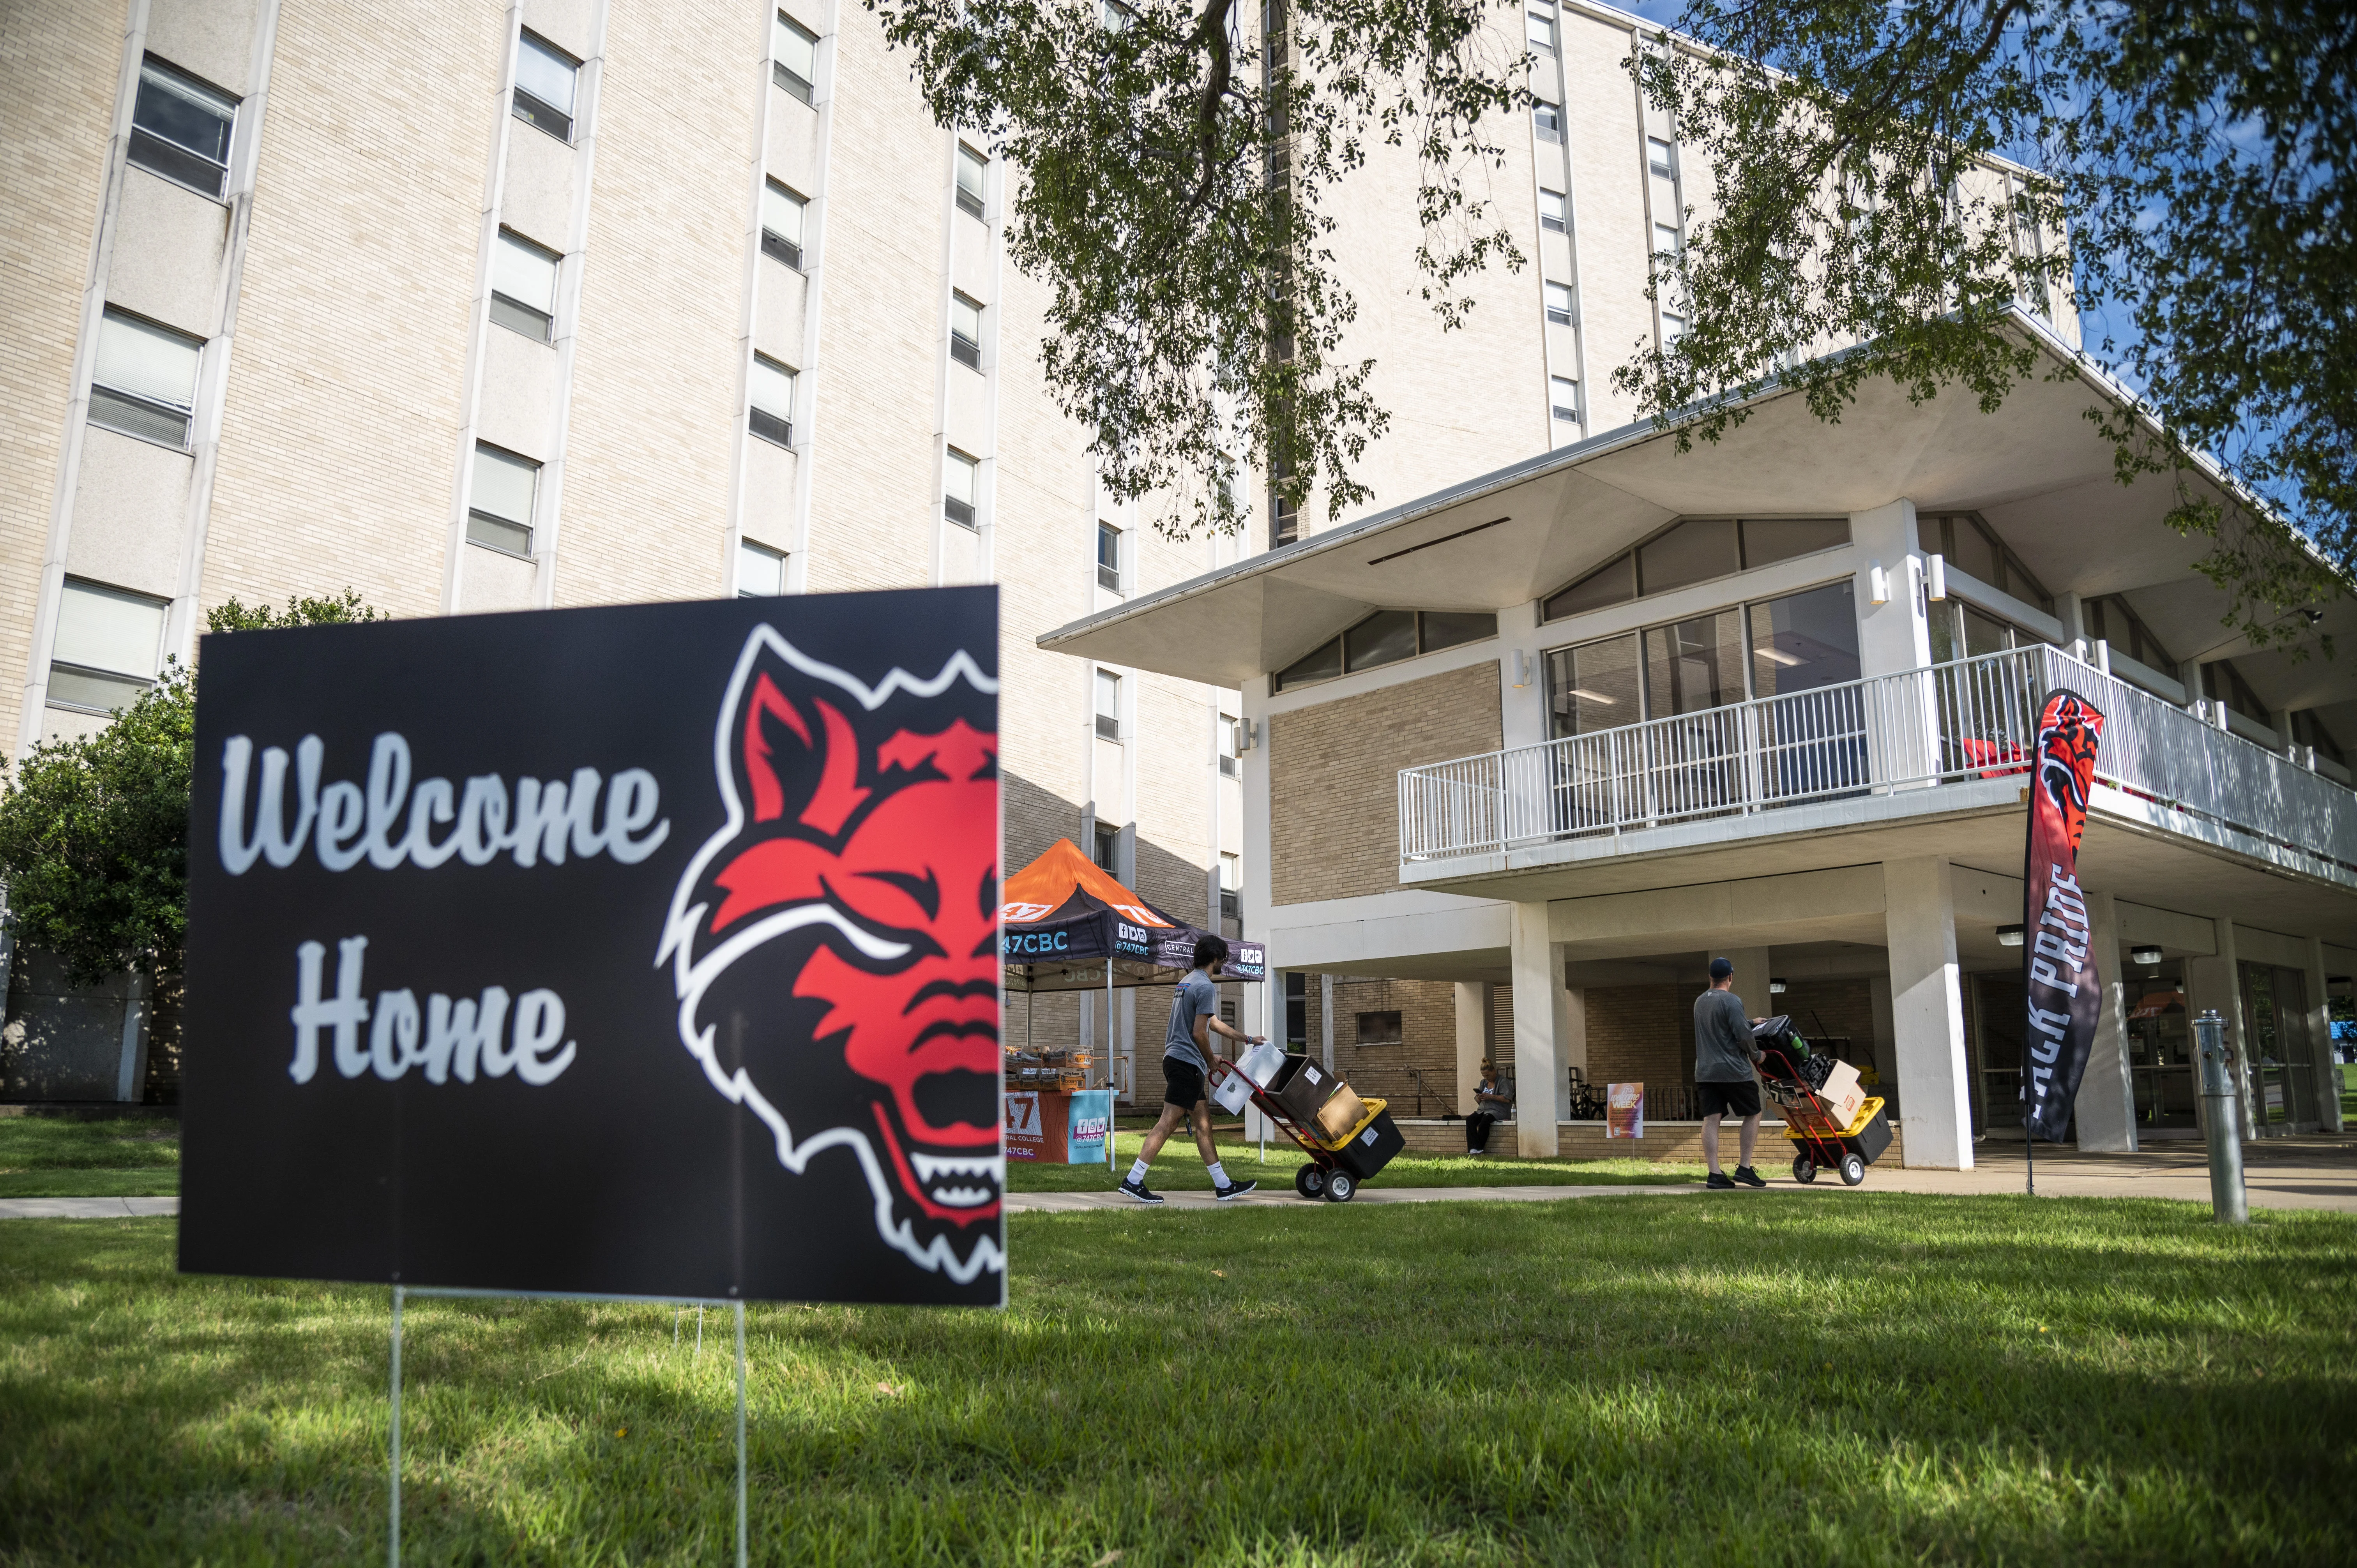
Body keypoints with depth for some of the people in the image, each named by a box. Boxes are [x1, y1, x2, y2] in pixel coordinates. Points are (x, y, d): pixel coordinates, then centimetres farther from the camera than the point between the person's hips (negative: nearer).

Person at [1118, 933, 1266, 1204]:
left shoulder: (1187, 982, 19)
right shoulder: (1206, 987, -12)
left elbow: (1213, 1023, 29)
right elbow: (1199, 1033, -17)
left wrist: (1248, 1039, 33)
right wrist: (1212, 1063, 0)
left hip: (1176, 1060, 10)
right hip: (1187, 1062, -10)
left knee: (1203, 1121, 11)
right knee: (1168, 1123, -10)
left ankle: (1223, 1186, 15)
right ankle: (1133, 1181, -10)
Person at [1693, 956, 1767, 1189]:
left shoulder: (1700, 1002, 13)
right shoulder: (1731, 1001, -11)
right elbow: (1743, 1035, -17)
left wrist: (1751, 1022, 38)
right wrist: (1756, 1054, 2)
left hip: (1705, 1072, 6)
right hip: (1735, 1072, -6)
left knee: (1711, 1120, 1)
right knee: (1753, 1115, 10)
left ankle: (1714, 1174, -5)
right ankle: (1745, 1168, 7)